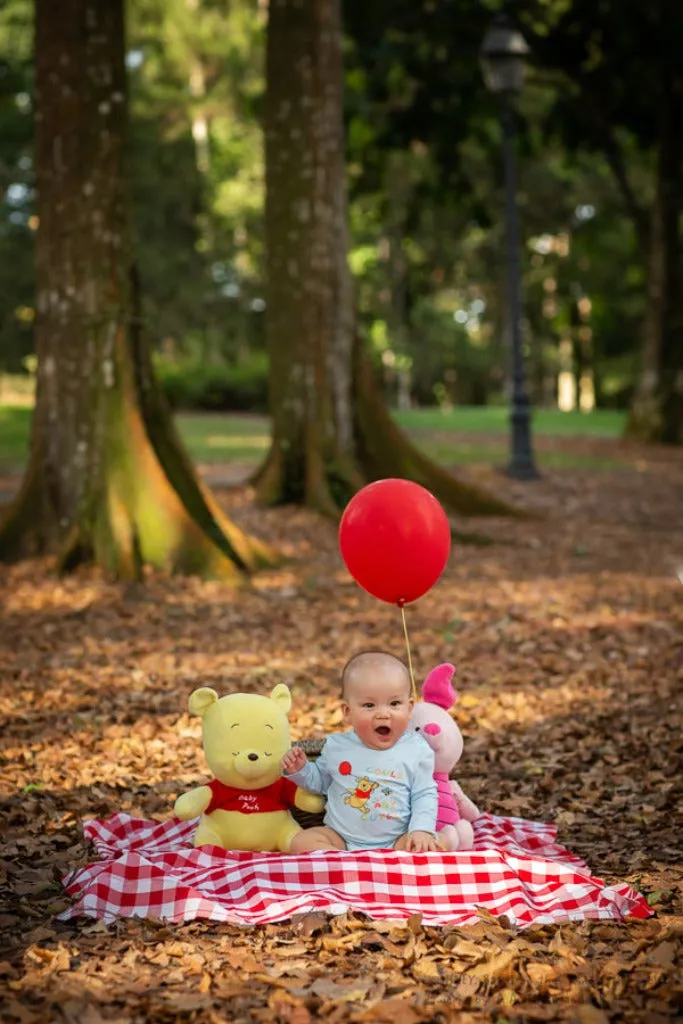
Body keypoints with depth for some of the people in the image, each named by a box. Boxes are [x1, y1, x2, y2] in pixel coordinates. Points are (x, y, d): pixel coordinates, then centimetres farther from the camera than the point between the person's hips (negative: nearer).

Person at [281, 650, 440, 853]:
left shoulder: (416, 750, -5)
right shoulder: (337, 746, 1)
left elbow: (424, 795, 0)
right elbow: (320, 781, 18)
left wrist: (422, 830, -15)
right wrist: (300, 769, -1)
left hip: (396, 842, -2)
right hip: (339, 838, 2)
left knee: (429, 847, -27)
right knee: (302, 842, -21)